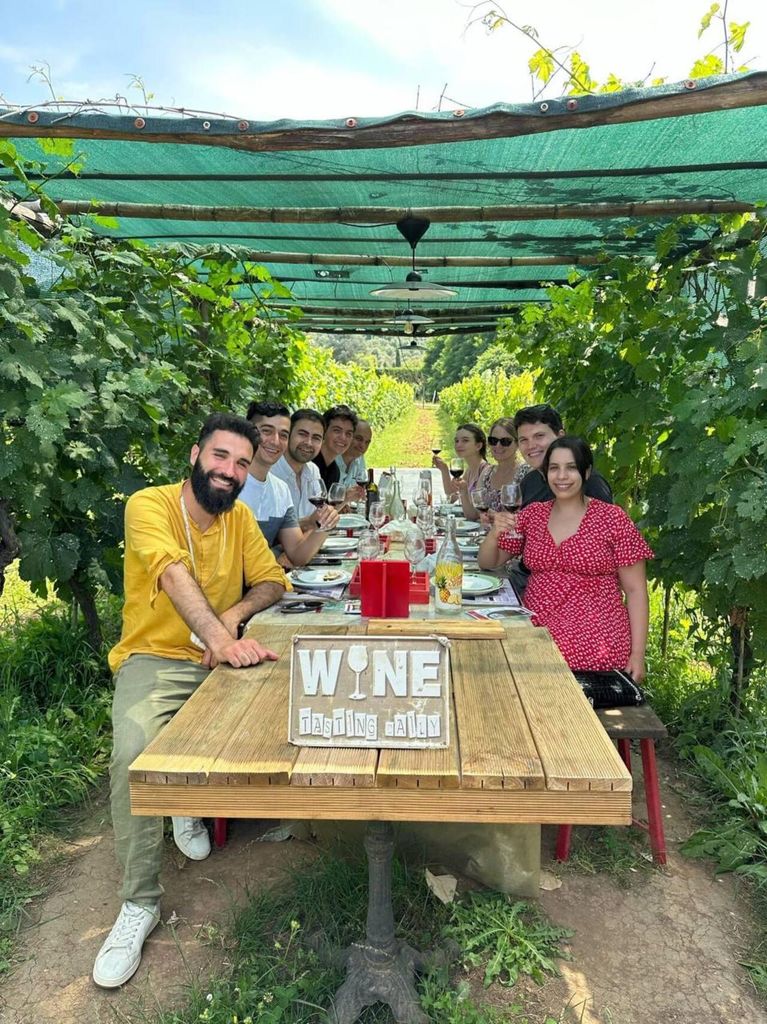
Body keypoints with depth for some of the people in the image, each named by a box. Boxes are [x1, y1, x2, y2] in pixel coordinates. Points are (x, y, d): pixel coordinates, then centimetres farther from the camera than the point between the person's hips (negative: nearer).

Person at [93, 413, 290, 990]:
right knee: (132, 753, -30)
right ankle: (141, 903, -10)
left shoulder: (240, 516, 4)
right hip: (153, 659, -4)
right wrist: (220, 638, -48)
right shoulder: (149, 505, -14)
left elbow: (273, 581, 5)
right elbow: (174, 575, -32)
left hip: (217, 660, 5)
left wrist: (236, 613, -17)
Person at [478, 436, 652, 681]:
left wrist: (638, 654, -7)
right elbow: (487, 563, 12)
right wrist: (495, 532, -8)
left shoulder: (612, 519, -3)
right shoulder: (532, 514, 7)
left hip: (595, 650, -3)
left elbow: (635, 590, -2)